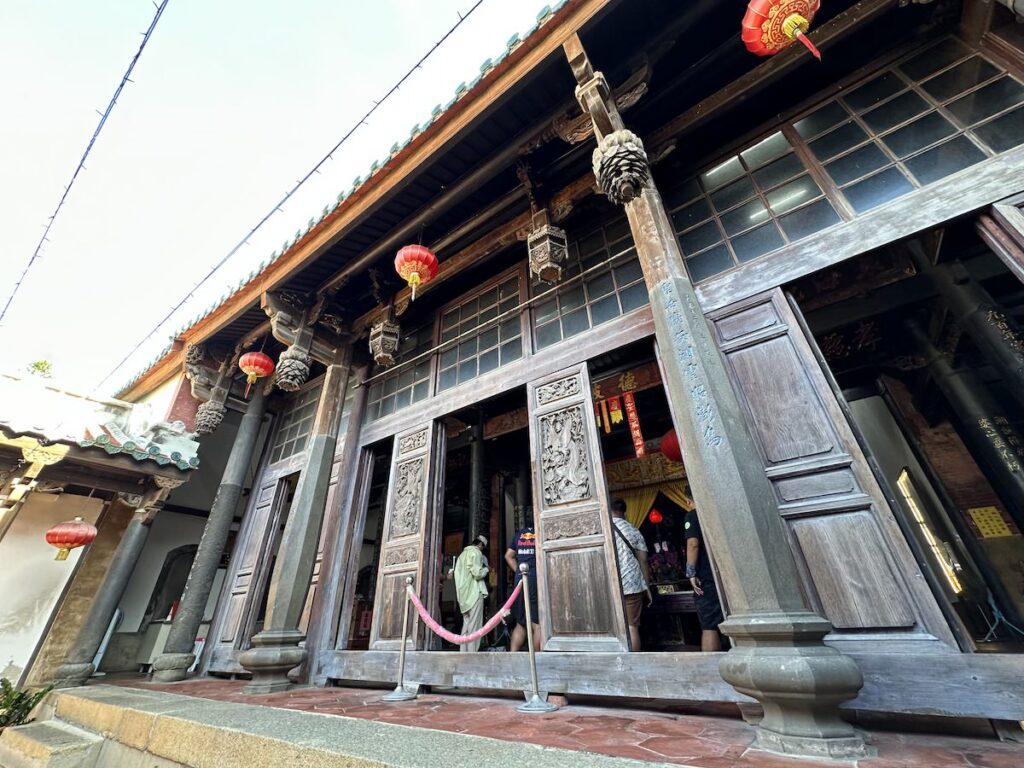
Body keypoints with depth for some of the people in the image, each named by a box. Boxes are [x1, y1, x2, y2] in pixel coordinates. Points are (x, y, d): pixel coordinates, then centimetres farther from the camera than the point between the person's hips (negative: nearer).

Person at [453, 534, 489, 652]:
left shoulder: (463, 553, 18)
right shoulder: (476, 552, -8)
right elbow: (477, 573, -19)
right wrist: (486, 569, 0)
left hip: (464, 593, 8)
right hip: (474, 592, -8)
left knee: (466, 624, 13)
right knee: (474, 625, -5)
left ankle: (463, 652, 13)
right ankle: (472, 652, -6)